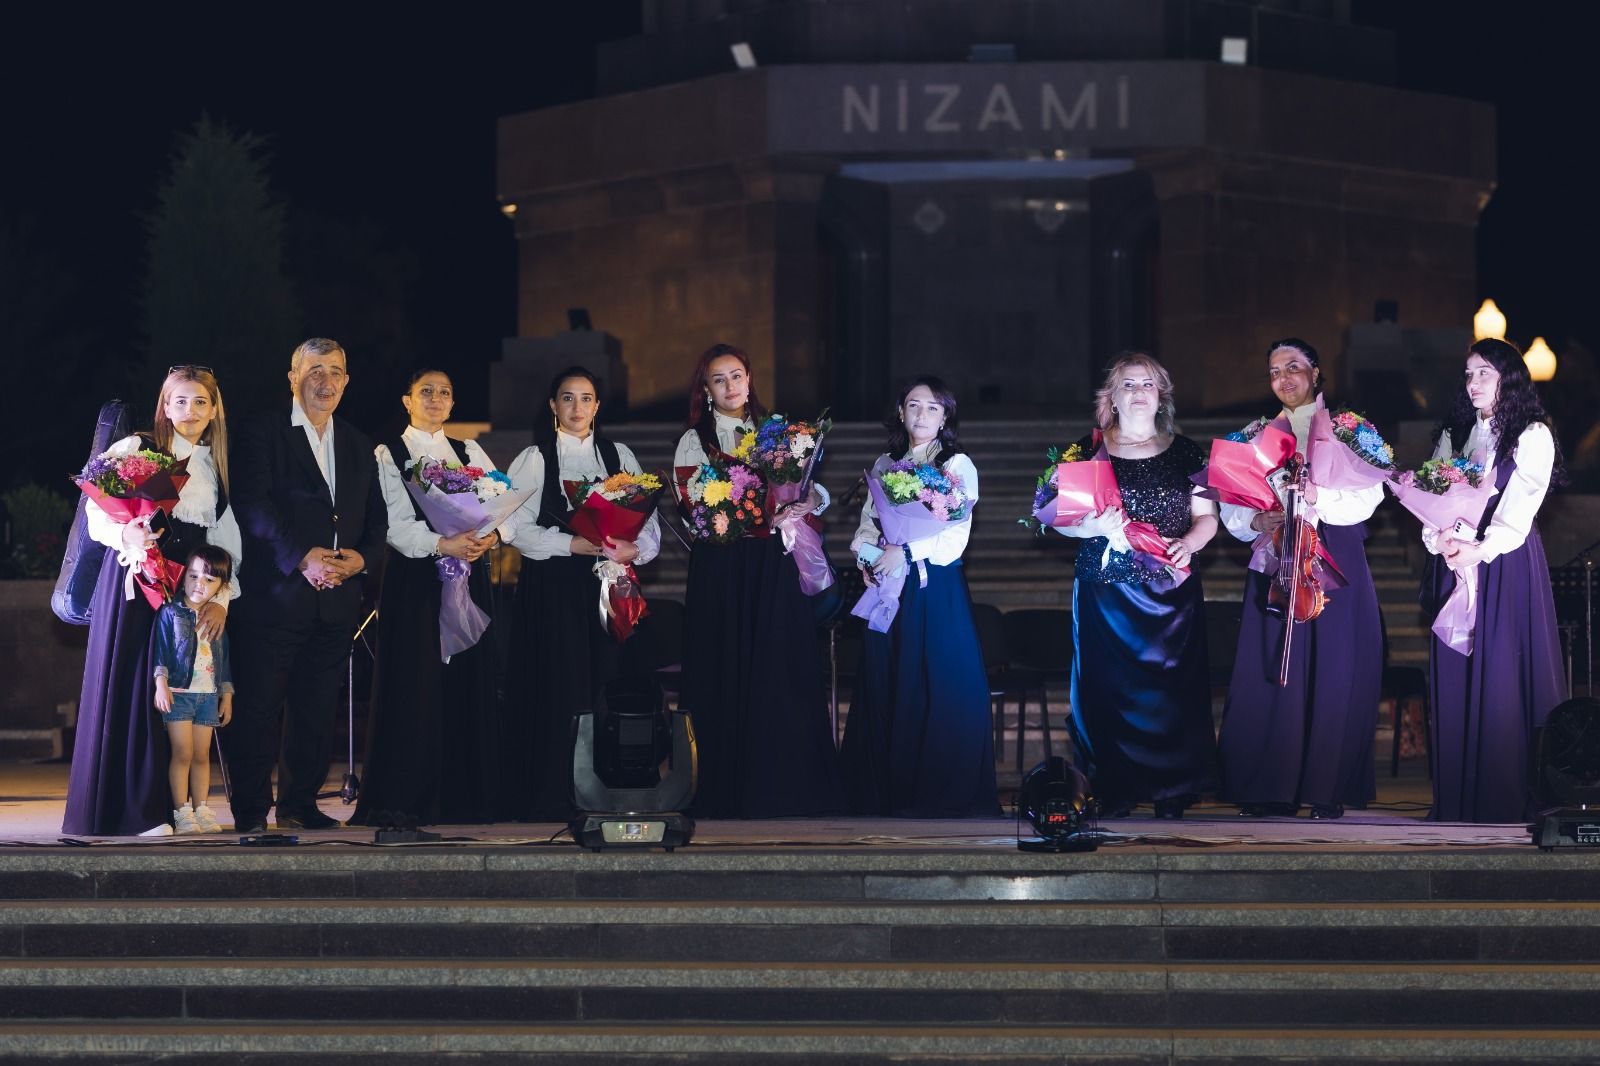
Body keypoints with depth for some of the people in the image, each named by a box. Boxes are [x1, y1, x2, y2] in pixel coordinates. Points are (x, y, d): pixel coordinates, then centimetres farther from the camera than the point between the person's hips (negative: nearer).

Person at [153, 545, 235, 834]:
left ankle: (201, 810, 10)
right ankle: (182, 813, -5)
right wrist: (161, 683, -18)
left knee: (202, 756, 6)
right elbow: (160, 649, -7)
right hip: (178, 692, -4)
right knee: (183, 753, -7)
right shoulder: (170, 612, -2)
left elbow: (224, 659, 17)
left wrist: (227, 695, 15)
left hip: (208, 694, 4)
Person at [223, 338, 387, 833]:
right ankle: (251, 808, 0)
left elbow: (376, 517, 18)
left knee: (316, 710, 7)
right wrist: (301, 556, -20)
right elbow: (254, 506, -11)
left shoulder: (358, 445, 19)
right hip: (275, 595, -5)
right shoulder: (262, 434, 1)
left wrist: (361, 555, -3)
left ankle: (299, 804, 15)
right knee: (259, 706, -6)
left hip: (336, 598, 5)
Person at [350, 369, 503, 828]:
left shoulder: (470, 453, 17)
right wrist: (441, 544, -21)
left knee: (468, 682, 1)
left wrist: (489, 536, -12)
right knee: (415, 683, -8)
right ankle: (404, 801, -7)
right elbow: (394, 523, -9)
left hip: (467, 575, 4)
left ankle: (465, 795, 6)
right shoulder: (389, 455, 3)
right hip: (413, 578, -4)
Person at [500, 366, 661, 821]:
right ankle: (553, 798, -7)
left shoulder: (619, 456, 14)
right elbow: (518, 527, -4)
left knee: (603, 680, -3)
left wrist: (634, 548, -10)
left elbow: (647, 520, 11)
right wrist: (573, 544, -15)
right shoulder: (533, 459, 5)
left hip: (606, 582, 3)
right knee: (559, 687, -9)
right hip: (552, 585, -3)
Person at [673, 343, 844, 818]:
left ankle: (791, 789, 1)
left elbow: (815, 490, 11)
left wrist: (808, 501, -12)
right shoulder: (695, 441, 5)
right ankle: (731, 792, 0)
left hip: (775, 566, 2)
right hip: (721, 569, -2)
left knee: (783, 676, -2)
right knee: (728, 677, -3)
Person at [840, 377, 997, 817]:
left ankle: (942, 793, 0)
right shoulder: (885, 465, 14)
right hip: (887, 588, 4)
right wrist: (866, 554, -7)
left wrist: (905, 552, -16)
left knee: (939, 688, -5)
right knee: (886, 686, 2)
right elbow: (868, 523, 13)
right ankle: (889, 793, 6)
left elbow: (956, 534, -9)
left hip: (937, 591, -4)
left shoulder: (957, 466, 0)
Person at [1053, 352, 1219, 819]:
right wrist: (1092, 527, -16)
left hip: (1170, 592, 1)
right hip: (1104, 592, -1)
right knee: (1109, 689, -5)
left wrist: (1188, 543, -12)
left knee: (1170, 688, -3)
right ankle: (1113, 793, 0)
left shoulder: (1185, 453, 8)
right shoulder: (1089, 452, 5)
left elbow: (1206, 517, 8)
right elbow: (1060, 517, 4)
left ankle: (1170, 796, 2)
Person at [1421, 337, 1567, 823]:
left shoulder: (1532, 436, 1)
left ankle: (1509, 801, -7)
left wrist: (1481, 550, -25)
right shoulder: (1454, 435, 17)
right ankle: (1458, 798, 2)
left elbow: (1519, 507, -11)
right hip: (1455, 564, 5)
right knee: (1455, 678, 0)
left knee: (1503, 676, -8)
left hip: (1506, 565, -5)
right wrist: (1441, 539, -15)